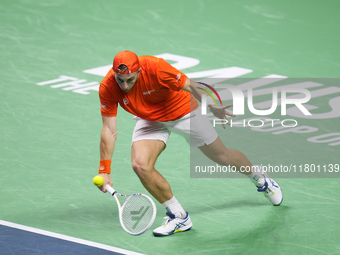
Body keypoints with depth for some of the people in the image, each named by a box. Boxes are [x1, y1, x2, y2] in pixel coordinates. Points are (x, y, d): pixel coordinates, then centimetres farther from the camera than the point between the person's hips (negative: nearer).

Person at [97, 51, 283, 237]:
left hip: (182, 112, -2)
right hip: (150, 121, 3)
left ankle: (259, 177, 44)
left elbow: (191, 86, -28)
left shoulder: (155, 68, -36)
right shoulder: (107, 88, -26)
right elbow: (109, 131, -22)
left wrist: (212, 106, -45)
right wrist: (104, 171, -26)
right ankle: (179, 216, -3)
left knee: (222, 156, 10)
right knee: (140, 165, -21)